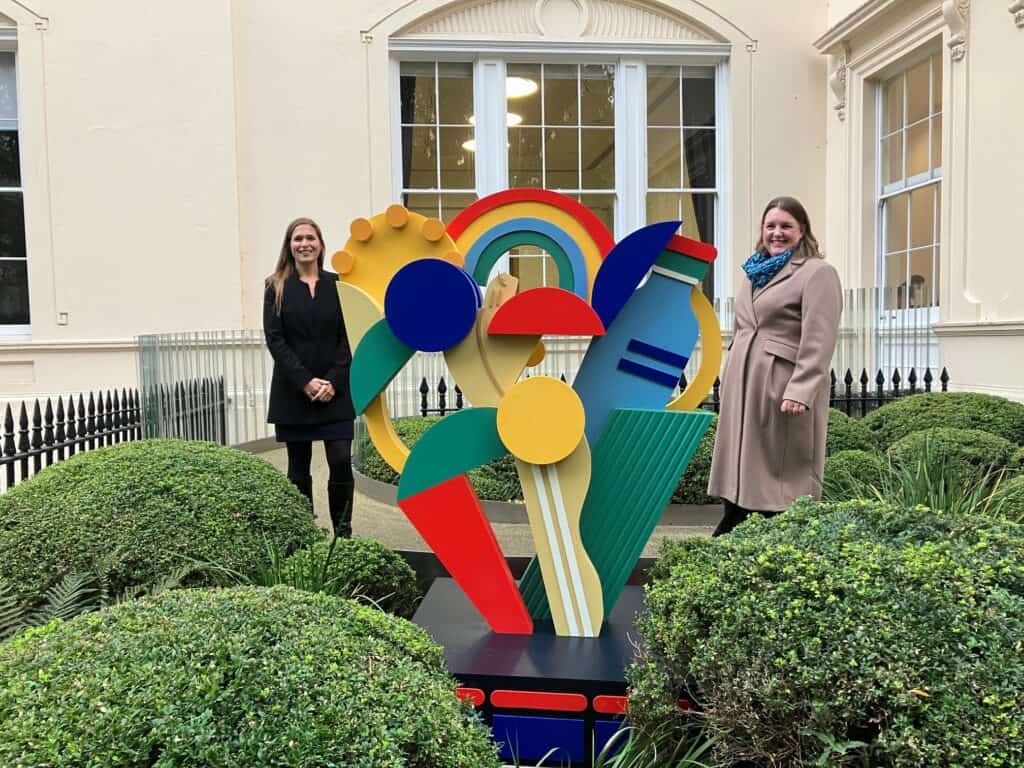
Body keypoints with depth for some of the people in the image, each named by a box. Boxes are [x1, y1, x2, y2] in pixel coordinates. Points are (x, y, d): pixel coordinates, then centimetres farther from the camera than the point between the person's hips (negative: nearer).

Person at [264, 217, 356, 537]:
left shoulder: (338, 284, 6)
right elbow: (274, 339, -4)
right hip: (293, 390, 0)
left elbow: (348, 337, 2)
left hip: (335, 389, 1)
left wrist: (333, 381, -10)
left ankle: (343, 531, 10)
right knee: (298, 467, 6)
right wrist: (305, 381, -13)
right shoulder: (276, 287, 4)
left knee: (341, 462, -5)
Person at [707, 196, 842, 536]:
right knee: (741, 469, 13)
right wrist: (730, 378, 22)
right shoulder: (756, 272, 19)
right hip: (743, 387, 8)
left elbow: (818, 341, -16)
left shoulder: (818, 273, -5)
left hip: (783, 388, -8)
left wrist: (800, 391, -24)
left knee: (783, 476, -2)